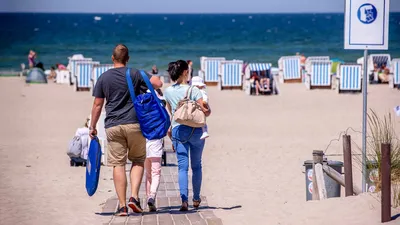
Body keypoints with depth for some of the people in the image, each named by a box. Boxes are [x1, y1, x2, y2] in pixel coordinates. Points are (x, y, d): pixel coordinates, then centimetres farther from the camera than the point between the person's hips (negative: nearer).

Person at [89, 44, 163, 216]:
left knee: (118, 164, 1)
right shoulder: (135, 74, 1)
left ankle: (122, 205, -2)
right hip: (134, 124, -1)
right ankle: (134, 196, -3)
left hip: (112, 126, 1)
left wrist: (93, 126, 15)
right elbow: (158, 83, -9)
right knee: (138, 161, 14)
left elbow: (97, 105, 6)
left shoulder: (104, 77, 6)